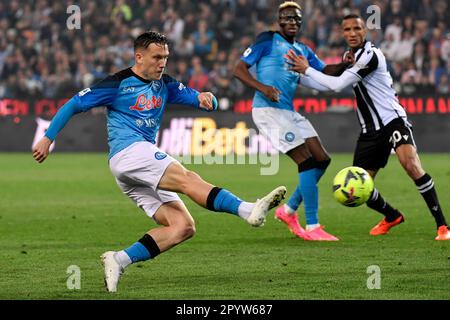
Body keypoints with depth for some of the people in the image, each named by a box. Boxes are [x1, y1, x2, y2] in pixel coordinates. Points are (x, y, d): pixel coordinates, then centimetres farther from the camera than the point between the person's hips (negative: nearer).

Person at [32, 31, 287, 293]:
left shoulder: (164, 85, 19)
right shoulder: (117, 84, 1)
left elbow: (208, 104, 16)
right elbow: (73, 106, 5)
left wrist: (204, 98, -9)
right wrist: (48, 139, 1)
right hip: (129, 151, -8)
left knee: (183, 227, -9)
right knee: (187, 179, -30)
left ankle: (119, 260, -14)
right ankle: (249, 210, -51)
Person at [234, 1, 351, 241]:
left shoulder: (303, 51, 19)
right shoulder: (268, 41, -2)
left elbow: (325, 73, 17)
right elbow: (239, 69, -6)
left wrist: (345, 64, -4)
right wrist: (262, 88, -22)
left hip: (289, 112, 8)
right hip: (268, 110, -8)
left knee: (322, 160, 5)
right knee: (307, 161, -14)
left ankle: (289, 210, 19)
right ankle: (312, 227, -12)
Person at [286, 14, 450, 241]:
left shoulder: (370, 55, -14)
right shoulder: (351, 56, 15)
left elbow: (337, 85, -16)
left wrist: (306, 70, -9)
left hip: (393, 120, -8)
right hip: (370, 131, 8)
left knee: (411, 164, -32)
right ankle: (392, 217, 32)